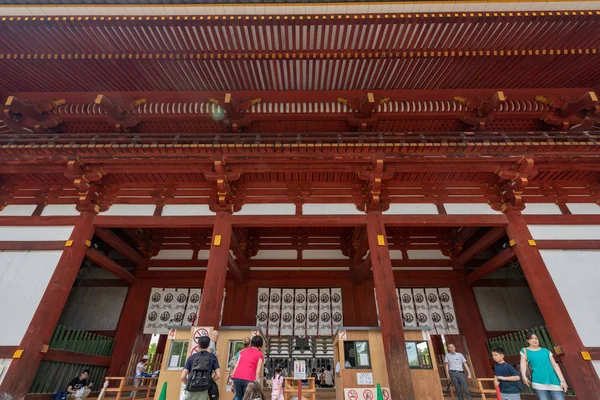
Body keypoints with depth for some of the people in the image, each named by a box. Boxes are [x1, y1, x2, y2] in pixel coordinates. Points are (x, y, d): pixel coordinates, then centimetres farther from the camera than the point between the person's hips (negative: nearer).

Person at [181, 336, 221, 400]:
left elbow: (183, 377, 1)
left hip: (191, 391, 1)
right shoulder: (212, 357, 6)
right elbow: (218, 375, -3)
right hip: (203, 391, -1)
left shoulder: (191, 357, 9)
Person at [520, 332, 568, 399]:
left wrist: (562, 380, -1)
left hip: (553, 381, 2)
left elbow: (555, 365, 11)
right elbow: (523, 364, -2)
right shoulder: (525, 351, 8)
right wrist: (524, 376, -17)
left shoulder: (546, 351, 15)